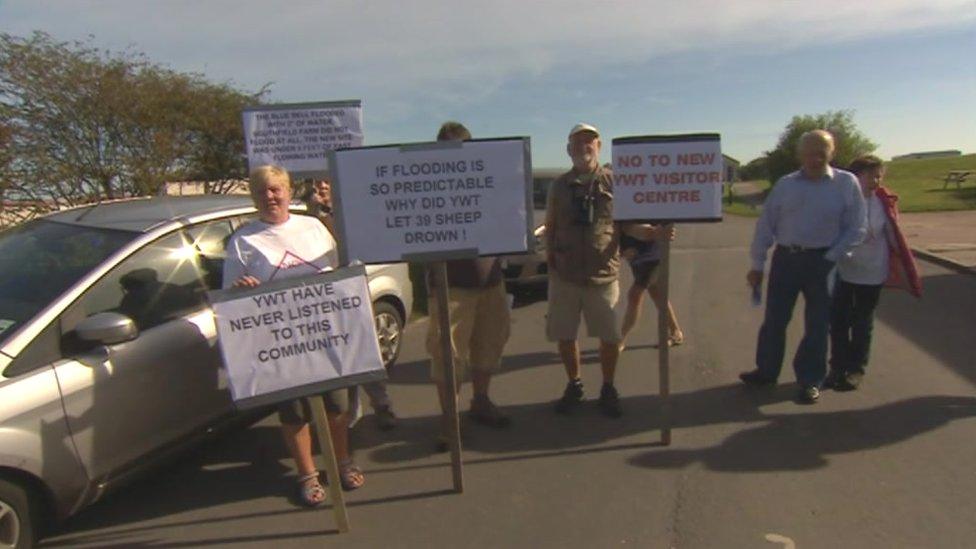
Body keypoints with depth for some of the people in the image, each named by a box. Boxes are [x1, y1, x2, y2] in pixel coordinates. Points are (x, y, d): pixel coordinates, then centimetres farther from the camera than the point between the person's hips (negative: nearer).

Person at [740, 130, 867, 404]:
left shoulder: (847, 183, -1)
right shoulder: (785, 184, 4)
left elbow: (855, 229, -1)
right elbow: (765, 224, 4)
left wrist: (832, 259, -10)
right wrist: (757, 264, 2)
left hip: (822, 262, -2)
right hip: (785, 259, 2)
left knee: (816, 324, 7)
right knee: (774, 319, 9)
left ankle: (811, 381, 21)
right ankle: (766, 370, 25)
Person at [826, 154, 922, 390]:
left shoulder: (883, 202, -5)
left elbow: (893, 236, 2)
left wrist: (905, 270, 3)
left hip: (871, 273, 1)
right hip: (842, 270, 0)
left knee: (862, 323, 11)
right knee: (838, 320, 6)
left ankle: (856, 369, 25)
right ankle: (838, 367, 21)